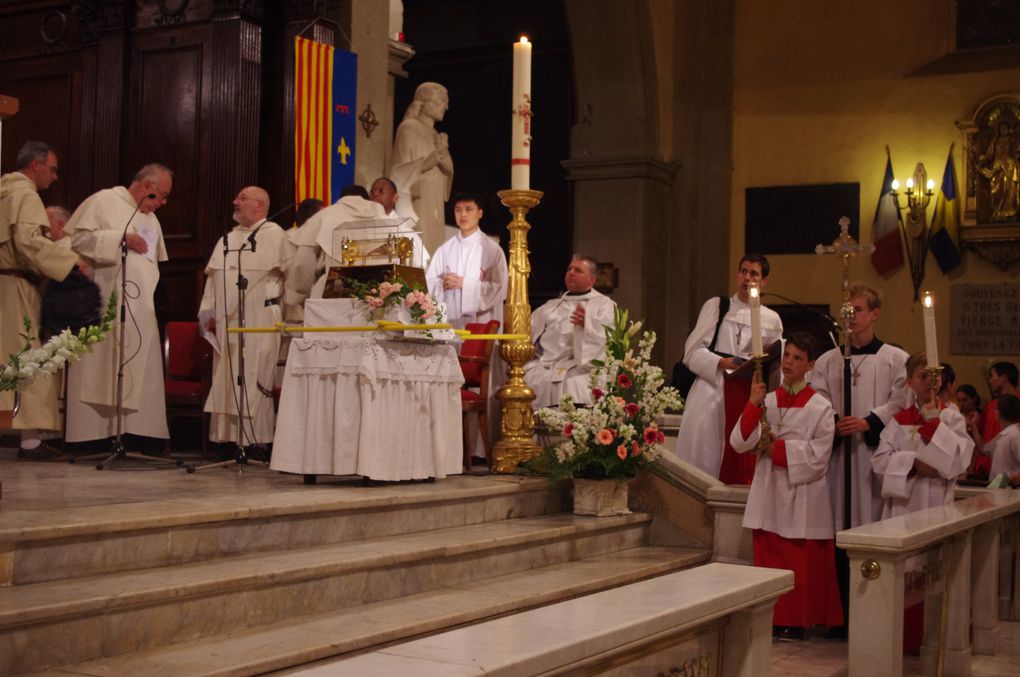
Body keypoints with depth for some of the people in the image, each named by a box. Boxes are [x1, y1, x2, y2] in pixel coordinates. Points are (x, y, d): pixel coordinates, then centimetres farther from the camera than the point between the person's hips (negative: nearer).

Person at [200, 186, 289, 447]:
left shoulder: (274, 235, -1)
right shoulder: (229, 238, 19)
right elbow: (214, 277, 18)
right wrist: (210, 313, 10)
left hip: (258, 320, -7)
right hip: (227, 320, 7)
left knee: (253, 382, -7)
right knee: (226, 382, 6)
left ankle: (257, 441, -3)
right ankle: (229, 437, 10)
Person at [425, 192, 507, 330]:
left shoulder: (492, 249, 0)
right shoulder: (445, 249, 11)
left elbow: (499, 288, -6)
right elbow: (429, 283, 9)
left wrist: (465, 283, -11)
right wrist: (442, 284, -12)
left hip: (480, 321, -3)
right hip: (448, 320, 3)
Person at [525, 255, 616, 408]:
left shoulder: (603, 303, 16)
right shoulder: (552, 305, 32)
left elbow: (609, 332, -2)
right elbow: (530, 328, 24)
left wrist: (588, 322, -19)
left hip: (577, 366, -4)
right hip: (543, 364, 4)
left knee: (574, 385, -35)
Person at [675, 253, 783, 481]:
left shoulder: (771, 320, 13)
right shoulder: (715, 306, 10)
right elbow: (693, 351, 2)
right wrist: (721, 363, -15)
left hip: (747, 399, 1)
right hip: (711, 391, -1)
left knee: (736, 467, -3)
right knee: (702, 458, -7)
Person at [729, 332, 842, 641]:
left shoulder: (820, 407, -2)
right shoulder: (766, 401, 7)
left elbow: (818, 454, -10)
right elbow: (739, 442, -3)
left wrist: (777, 448, -11)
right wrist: (753, 404, -13)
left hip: (802, 496, -3)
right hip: (768, 495, 3)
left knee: (801, 564, 0)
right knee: (768, 559, 5)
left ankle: (795, 622, 10)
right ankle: (772, 619, 14)